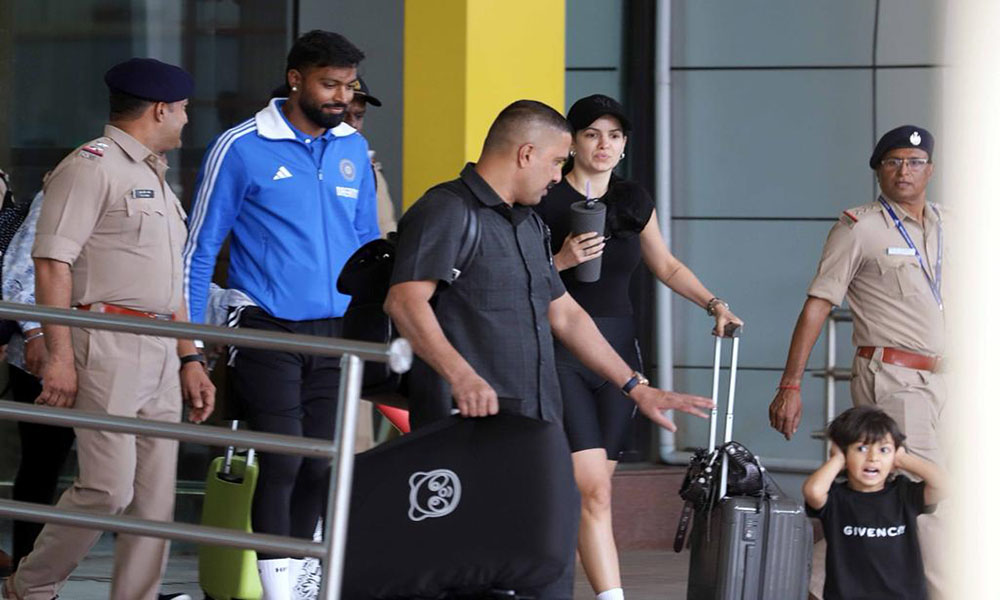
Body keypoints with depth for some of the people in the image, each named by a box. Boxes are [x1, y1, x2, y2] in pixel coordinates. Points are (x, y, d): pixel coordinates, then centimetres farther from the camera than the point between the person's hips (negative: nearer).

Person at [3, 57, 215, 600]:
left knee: (155, 495, 4)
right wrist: (58, 355, -19)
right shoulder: (92, 166, -6)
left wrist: (189, 360, 20)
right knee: (108, 487, -12)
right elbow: (52, 262, -13)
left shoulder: (154, 178, 23)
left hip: (160, 353, 9)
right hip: (107, 347, -9)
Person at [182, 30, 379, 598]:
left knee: (321, 464, 5)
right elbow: (201, 248, -1)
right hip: (268, 331, -4)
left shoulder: (354, 150, 9)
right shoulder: (241, 148, -6)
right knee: (283, 461, -8)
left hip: (336, 331, 4)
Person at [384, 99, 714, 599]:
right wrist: (460, 375, -34)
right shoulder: (447, 212, -7)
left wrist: (637, 388, 26)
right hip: (468, 427, -9)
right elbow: (405, 300, -20)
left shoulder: (530, 225, 24)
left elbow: (565, 315, 29)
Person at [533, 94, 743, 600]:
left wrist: (713, 303, 10)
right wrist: (561, 262, -22)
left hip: (618, 348, 6)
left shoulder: (633, 201, 11)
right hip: (562, 352, -6)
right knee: (593, 491, -15)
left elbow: (666, 266, 23)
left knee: (592, 487, 5)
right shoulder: (547, 201, -6)